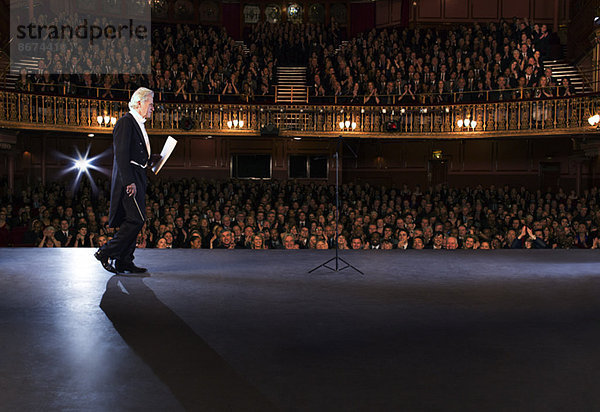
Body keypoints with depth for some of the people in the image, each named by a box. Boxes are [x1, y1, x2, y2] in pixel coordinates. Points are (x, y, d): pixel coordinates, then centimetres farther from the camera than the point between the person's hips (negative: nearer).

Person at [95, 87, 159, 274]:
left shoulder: (139, 124, 20)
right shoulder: (125, 122, -10)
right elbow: (121, 154, -18)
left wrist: (150, 158, 13)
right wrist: (128, 181, -23)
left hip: (137, 178, 10)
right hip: (128, 177, -10)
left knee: (132, 220, 9)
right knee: (137, 219, -13)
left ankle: (124, 261, 13)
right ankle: (105, 253, -4)